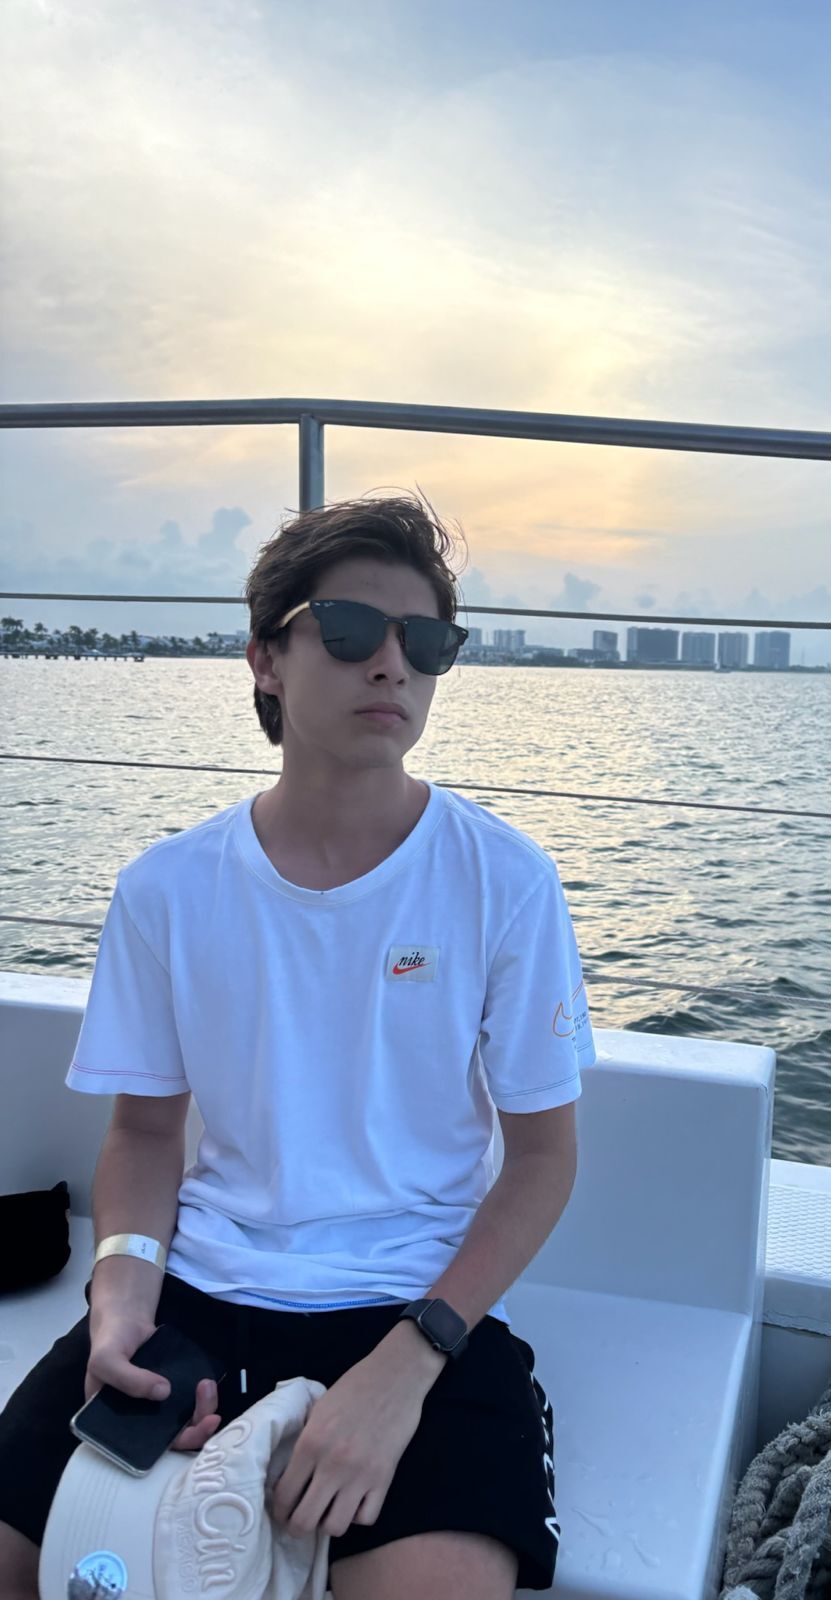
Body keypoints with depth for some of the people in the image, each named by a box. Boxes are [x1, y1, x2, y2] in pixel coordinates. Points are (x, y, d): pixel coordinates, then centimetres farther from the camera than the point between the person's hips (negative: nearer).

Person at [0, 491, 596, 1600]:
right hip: (199, 1293, 3)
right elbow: (145, 1128, 9)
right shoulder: (167, 889, -1)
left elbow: (543, 1152, -4)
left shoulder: (503, 880, -8)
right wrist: (124, 1288, -11)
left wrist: (407, 1362, -16)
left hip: (421, 1303, -2)